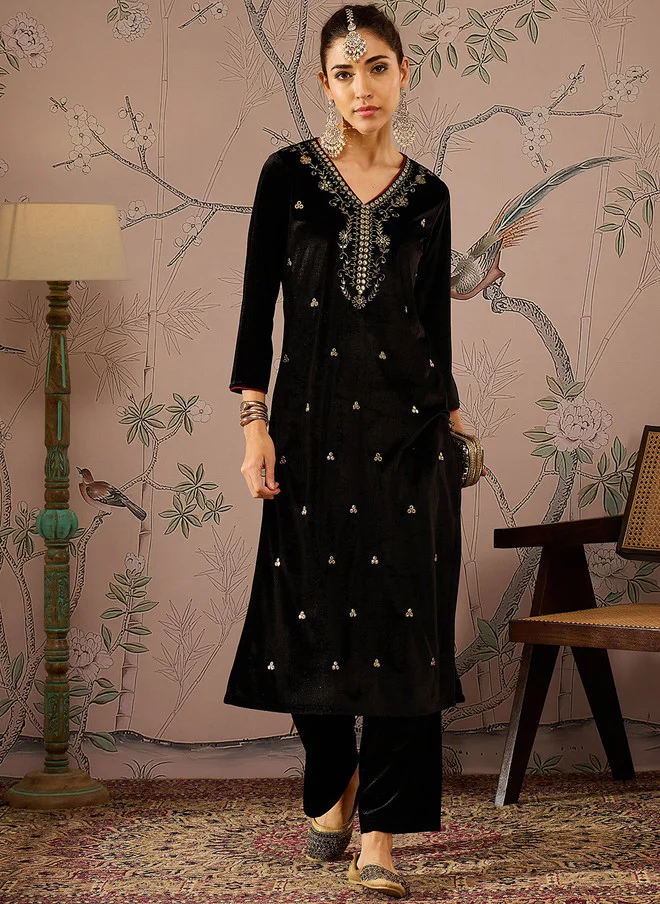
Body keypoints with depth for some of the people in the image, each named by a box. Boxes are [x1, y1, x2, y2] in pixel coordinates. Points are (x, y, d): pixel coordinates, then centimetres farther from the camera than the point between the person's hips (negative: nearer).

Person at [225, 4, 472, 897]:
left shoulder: (427, 194, 7)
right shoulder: (289, 174, 1)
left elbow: (435, 320, 12)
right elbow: (258, 302, -1)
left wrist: (453, 422, 11)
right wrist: (255, 422, -8)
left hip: (408, 424, 1)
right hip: (313, 422, -1)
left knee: (404, 620, -4)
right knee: (313, 614, 5)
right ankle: (334, 790, 30)